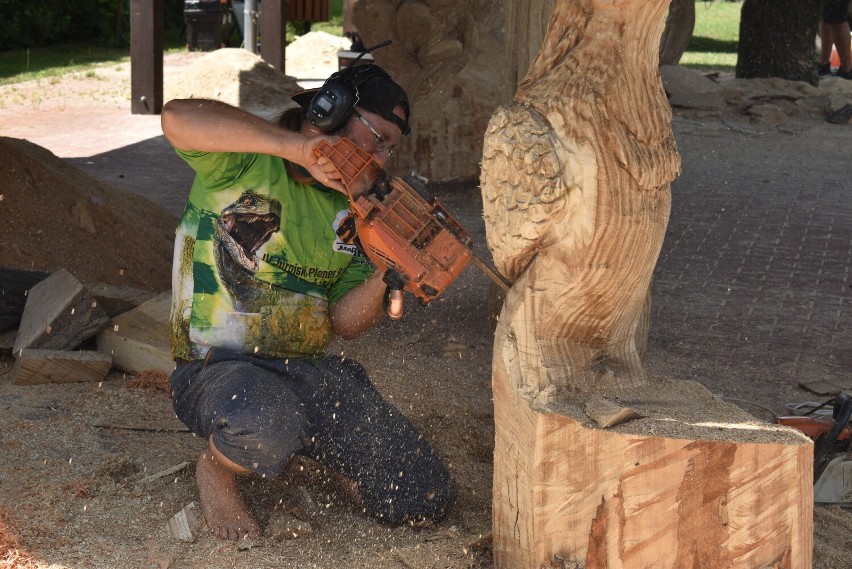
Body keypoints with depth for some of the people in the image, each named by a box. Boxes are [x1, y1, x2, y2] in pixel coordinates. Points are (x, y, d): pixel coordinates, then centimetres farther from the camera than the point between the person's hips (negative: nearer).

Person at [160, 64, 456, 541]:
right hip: (219, 370, -6)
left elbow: (343, 322, 6)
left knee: (426, 500, -6)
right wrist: (297, 145, -31)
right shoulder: (244, 160, -8)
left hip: (312, 371, 6)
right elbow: (179, 118, -31)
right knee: (267, 424, -44)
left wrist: (383, 278, -16)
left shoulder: (349, 209, 11)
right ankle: (217, 470, -5)